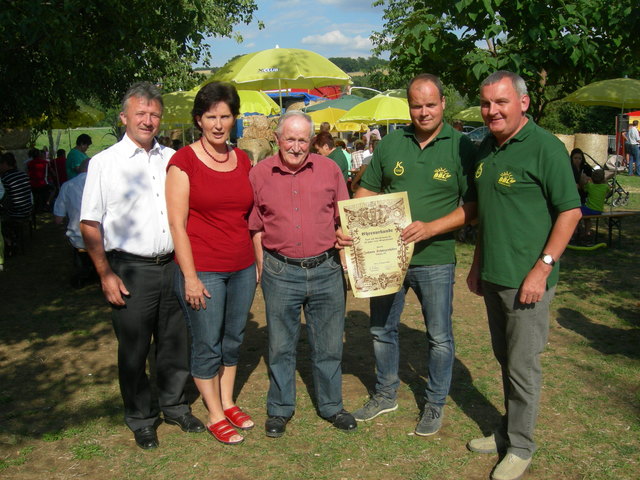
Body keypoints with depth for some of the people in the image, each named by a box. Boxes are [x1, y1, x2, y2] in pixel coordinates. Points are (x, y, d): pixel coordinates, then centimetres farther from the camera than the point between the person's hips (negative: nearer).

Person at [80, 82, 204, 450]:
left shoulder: (172, 159, 8)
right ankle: (141, 419, 26)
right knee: (134, 349, 7)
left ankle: (175, 406, 33)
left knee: (176, 343, 13)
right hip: (130, 270, -3)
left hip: (172, 266, 3)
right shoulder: (104, 163, -2)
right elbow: (90, 224, -3)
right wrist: (106, 274, -9)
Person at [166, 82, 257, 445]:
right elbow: (176, 223, -10)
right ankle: (215, 415, 22)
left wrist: (259, 263, 10)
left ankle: (228, 402, 34)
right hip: (203, 269, -5)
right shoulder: (184, 161, -8)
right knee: (207, 344, 5)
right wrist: (190, 277, -14)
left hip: (242, 268, 5)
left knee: (234, 339, 16)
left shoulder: (243, 160, 8)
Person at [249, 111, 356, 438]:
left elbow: (344, 220, 9)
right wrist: (262, 268, 2)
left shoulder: (329, 169, 3)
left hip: (326, 270, 1)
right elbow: (255, 227, 6)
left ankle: (331, 406, 30)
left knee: (329, 345, 12)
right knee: (281, 346, 11)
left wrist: (345, 261, 5)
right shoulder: (259, 174, 1)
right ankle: (279, 409, 28)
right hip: (280, 273, -1)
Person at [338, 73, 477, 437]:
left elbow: (472, 206, -10)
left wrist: (430, 228, -22)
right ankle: (386, 394, 37)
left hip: (435, 259, -3)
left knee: (439, 337, 10)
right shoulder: (390, 143, 3)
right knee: (382, 329, 16)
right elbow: (367, 192, 8)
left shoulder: (461, 147, -7)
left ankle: (436, 404, 30)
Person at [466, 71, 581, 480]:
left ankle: (520, 446, 20)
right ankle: (509, 430, 35)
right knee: (504, 357, 18)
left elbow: (571, 211, -14)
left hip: (527, 280, -7)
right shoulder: (487, 148, 9)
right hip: (493, 276, 7)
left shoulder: (545, 147, -13)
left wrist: (542, 268, -18)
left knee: (522, 364, 3)